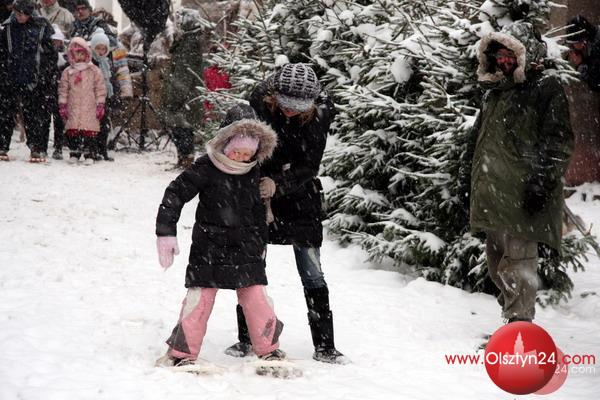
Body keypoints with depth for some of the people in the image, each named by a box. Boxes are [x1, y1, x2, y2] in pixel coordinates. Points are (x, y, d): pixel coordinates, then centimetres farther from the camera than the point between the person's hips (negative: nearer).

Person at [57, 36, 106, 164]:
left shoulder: (94, 71, 4)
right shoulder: (67, 72, 9)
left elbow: (100, 89, 4)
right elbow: (63, 89, 10)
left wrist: (100, 105, -1)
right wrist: (62, 105, 4)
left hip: (89, 109, -2)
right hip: (73, 109, 2)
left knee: (89, 131, -6)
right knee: (72, 131, 1)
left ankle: (89, 155, -1)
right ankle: (74, 154, 10)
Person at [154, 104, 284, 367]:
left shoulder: (252, 173, 4)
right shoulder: (206, 169, -11)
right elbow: (175, 194, -11)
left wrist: (261, 241, 23)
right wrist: (166, 232, -15)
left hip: (245, 247, 4)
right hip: (209, 248, -4)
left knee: (256, 298, 4)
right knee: (199, 298, -4)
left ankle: (268, 348, 19)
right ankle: (182, 352, 5)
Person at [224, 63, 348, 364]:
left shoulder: (318, 114, -15)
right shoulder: (259, 102, -16)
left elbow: (308, 167, -16)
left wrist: (278, 184, -31)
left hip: (300, 199, 0)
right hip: (258, 194, 0)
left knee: (312, 275, 0)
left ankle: (324, 347, 8)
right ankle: (245, 339, 15)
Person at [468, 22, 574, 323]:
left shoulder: (546, 88, -3)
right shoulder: (494, 90, 20)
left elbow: (558, 140, -10)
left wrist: (542, 181, -18)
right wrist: (475, 183, 24)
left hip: (522, 194, -8)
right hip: (491, 192, 8)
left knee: (518, 259, -13)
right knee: (497, 261, 12)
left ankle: (520, 323, -12)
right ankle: (512, 313, 23)